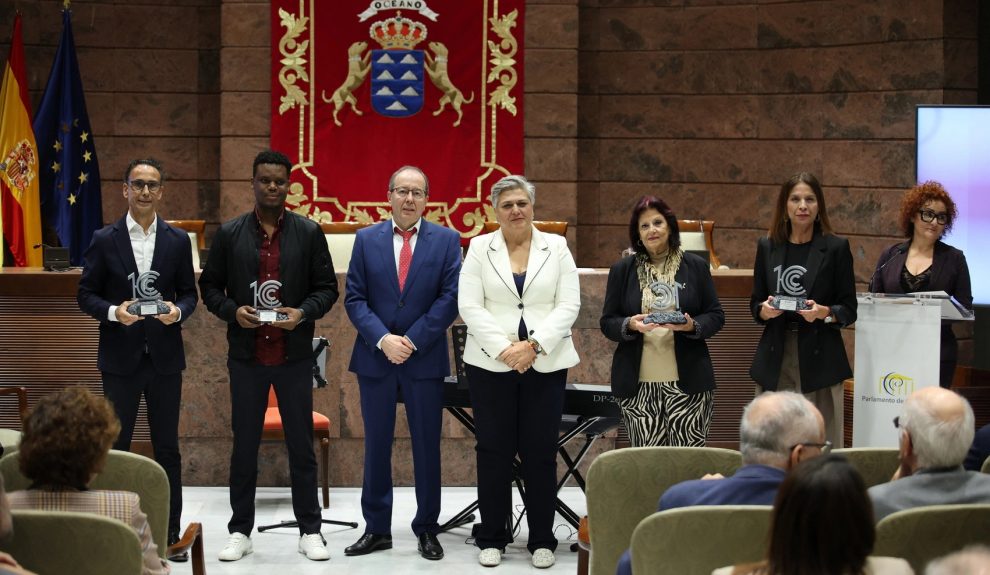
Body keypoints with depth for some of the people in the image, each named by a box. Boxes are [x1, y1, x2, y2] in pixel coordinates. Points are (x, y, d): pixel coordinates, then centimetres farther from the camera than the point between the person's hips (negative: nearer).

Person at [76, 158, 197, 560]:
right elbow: (85, 295, 1)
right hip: (120, 359, -1)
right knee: (116, 447, 7)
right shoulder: (104, 240, 0)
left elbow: (189, 293, 8)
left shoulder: (178, 240, 4)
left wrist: (178, 311, -13)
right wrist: (114, 312, -18)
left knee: (168, 448, 7)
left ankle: (170, 535, 14)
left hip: (165, 358, 1)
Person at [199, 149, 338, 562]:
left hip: (294, 354, -1)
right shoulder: (229, 234, 4)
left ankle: (310, 531, 14)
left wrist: (304, 312, -14)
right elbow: (210, 285, 7)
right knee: (244, 444, 7)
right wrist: (233, 310, -11)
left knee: (301, 444, 5)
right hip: (247, 354, 1)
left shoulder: (309, 233, 2)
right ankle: (240, 531, 17)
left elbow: (327, 287, 4)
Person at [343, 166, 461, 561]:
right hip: (374, 358, 1)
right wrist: (383, 340, -13)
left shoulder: (446, 240, 1)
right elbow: (354, 298, 1)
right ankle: (376, 529, 15)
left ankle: (427, 529, 16)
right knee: (376, 446, 7)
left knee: (427, 447, 5)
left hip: (425, 359, -1)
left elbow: (450, 297, -5)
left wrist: (413, 341, -12)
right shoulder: (366, 239, 5)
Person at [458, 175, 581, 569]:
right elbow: (470, 306, -2)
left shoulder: (557, 248, 7)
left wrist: (534, 345, -13)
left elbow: (569, 305, 0)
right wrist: (504, 348, -13)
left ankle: (541, 540, 10)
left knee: (541, 451, 1)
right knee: (493, 450, 3)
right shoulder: (479, 248, 5)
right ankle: (492, 537, 13)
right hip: (491, 363, 0)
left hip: (545, 365, 0)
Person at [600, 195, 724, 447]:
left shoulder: (696, 266, 8)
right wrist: (630, 325, -12)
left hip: (687, 382, -1)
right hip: (637, 387, 1)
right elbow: (607, 323, 9)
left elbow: (716, 316, 8)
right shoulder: (621, 270, 10)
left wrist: (692, 325, -13)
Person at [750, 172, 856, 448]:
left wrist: (824, 313, -17)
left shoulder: (836, 247, 2)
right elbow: (755, 303, 15)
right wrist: (764, 310, -7)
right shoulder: (767, 247, 10)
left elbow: (849, 310, 3)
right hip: (775, 360, 2)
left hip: (820, 360, -2)